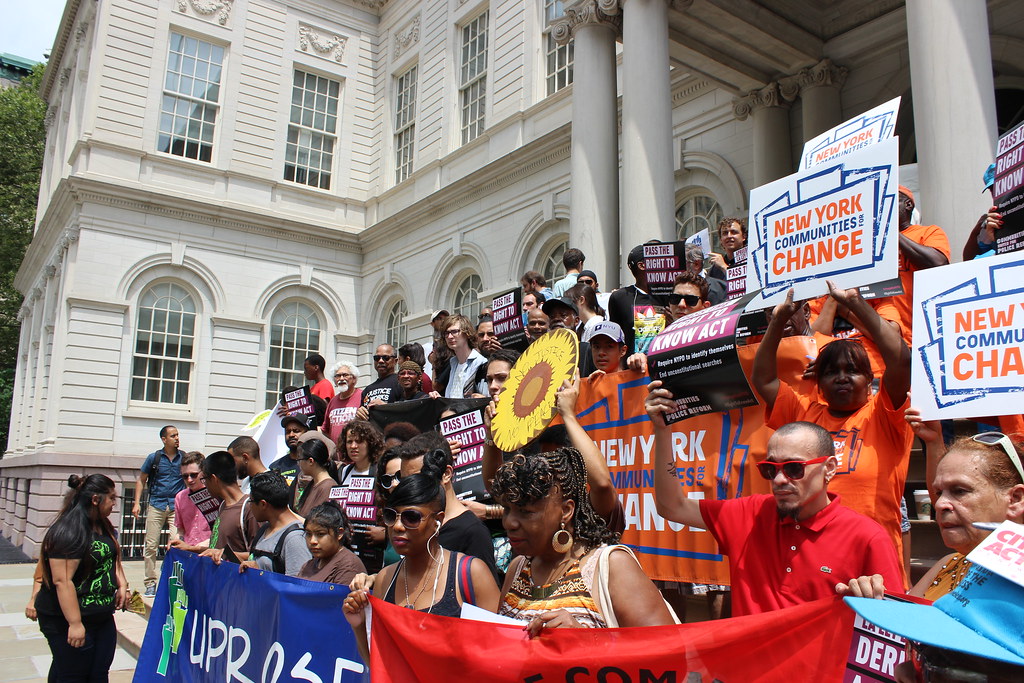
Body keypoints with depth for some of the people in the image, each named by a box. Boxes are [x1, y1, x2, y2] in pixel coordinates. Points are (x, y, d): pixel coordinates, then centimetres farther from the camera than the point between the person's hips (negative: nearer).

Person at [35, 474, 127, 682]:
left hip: (102, 617, 9)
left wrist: (122, 584, 6)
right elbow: (62, 581, -26)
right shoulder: (67, 532, -22)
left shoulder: (103, 526, 8)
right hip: (68, 621, -9)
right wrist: (74, 624, -26)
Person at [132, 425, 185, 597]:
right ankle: (150, 583, 11)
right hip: (156, 505, 1)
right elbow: (141, 480, 13)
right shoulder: (153, 458, 5)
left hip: (177, 506, -1)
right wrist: (137, 503, 3)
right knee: (151, 545, 1)